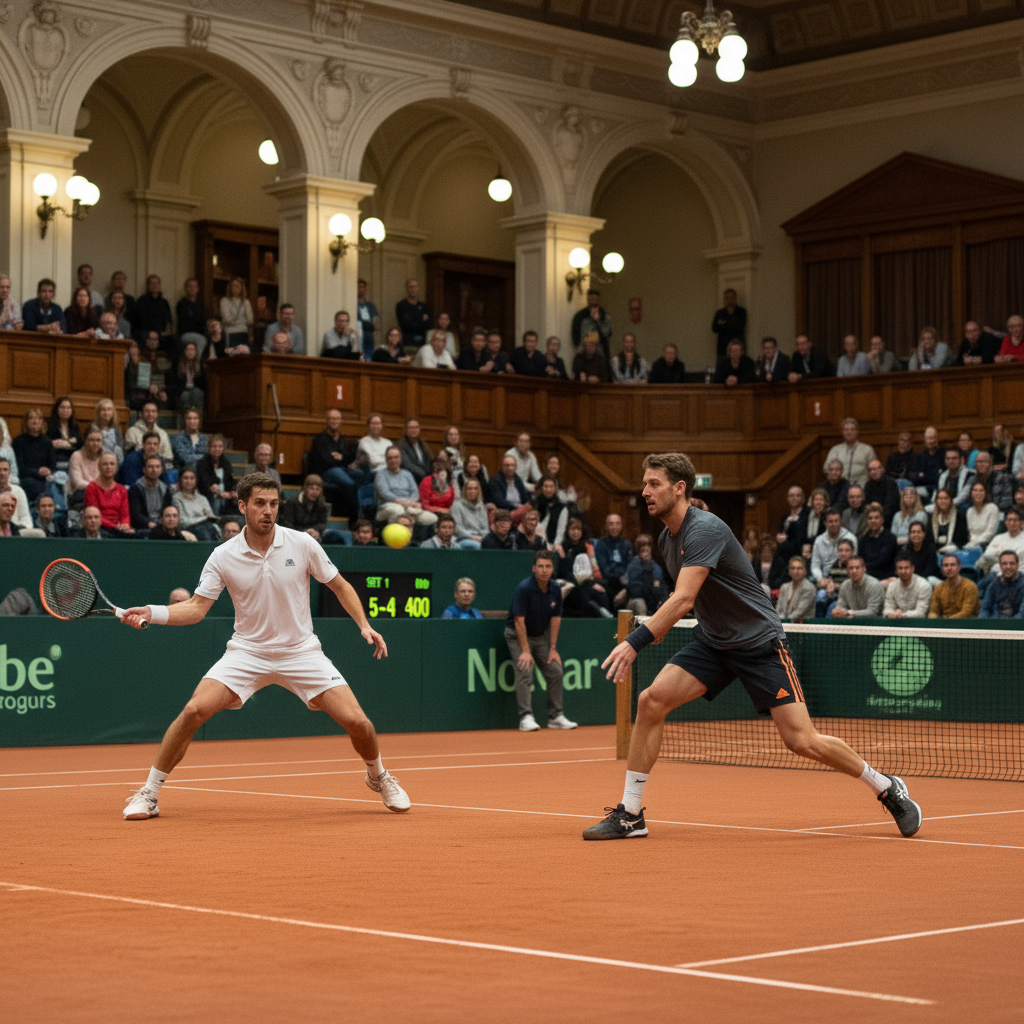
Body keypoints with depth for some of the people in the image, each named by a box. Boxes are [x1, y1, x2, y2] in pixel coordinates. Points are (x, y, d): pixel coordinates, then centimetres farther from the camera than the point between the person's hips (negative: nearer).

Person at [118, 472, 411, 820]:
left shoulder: (302, 545, -7)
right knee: (194, 710, -20)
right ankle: (148, 794, -4)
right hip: (247, 652, 0)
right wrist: (152, 613, -23)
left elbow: (340, 586, 5)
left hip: (301, 651, 0)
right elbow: (196, 607, -7)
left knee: (355, 720, -11)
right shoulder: (223, 557, -7)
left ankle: (378, 776, 23)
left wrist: (364, 625, -8)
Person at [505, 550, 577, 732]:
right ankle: (526, 718, -23)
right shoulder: (524, 588, -24)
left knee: (555, 671, -1)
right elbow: (519, 621, -24)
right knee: (525, 669, -22)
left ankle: (555, 717, 9)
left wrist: (553, 648, -2)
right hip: (517, 635, -6)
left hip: (540, 635, 6)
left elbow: (555, 619, 1)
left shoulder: (555, 589, -6)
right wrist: (525, 651, -26)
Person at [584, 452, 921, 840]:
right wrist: (660, 625, 10)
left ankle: (888, 788, 12)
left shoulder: (704, 529, -24)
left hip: (760, 643, -7)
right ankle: (630, 815, -6)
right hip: (711, 643, 8)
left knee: (802, 741, -12)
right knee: (650, 700, -13)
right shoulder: (667, 538, 4)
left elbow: (683, 600, -36)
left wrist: (635, 642, -42)